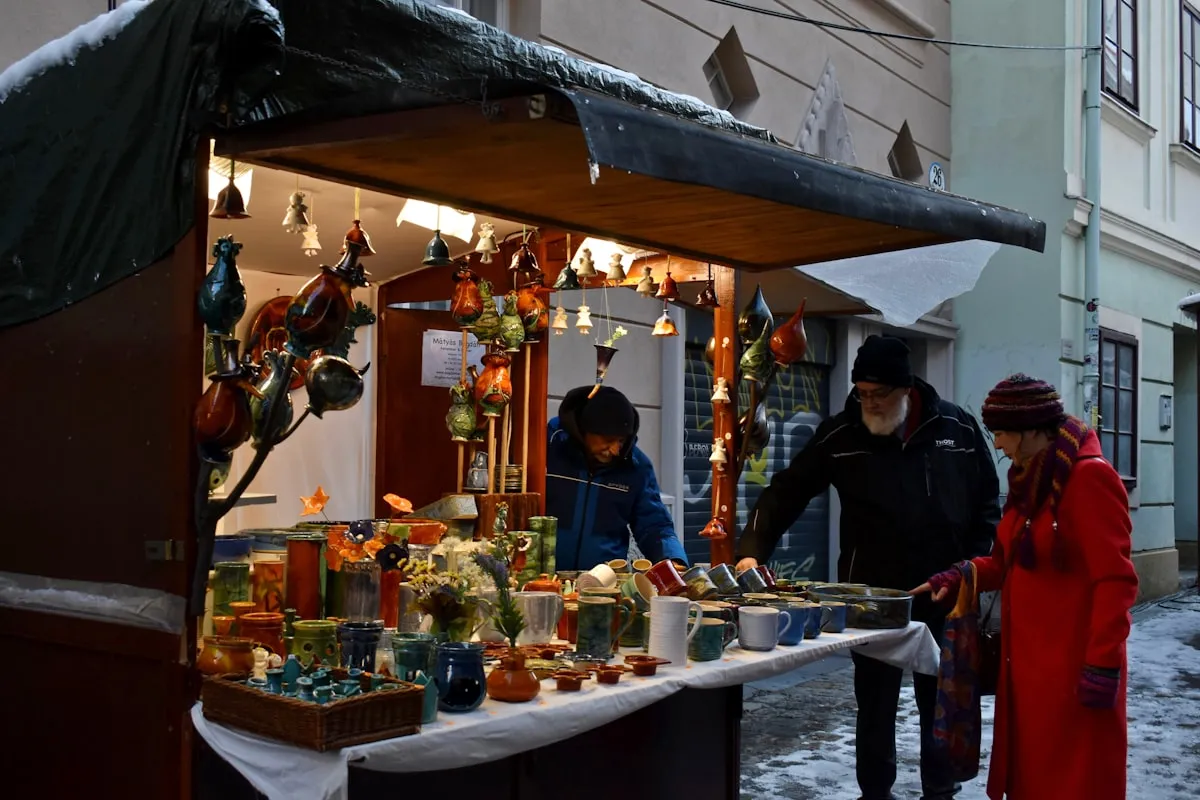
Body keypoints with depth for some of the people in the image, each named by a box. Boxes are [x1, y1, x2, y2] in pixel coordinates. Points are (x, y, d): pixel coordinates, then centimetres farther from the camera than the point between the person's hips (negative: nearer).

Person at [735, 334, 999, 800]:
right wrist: (752, 550, -14)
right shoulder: (840, 435, -4)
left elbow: (987, 502, 8)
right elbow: (787, 493, -3)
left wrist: (976, 564, -1)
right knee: (875, 702, 9)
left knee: (943, 699, 14)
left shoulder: (958, 428, -1)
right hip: (872, 596, -1)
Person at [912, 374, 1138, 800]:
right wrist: (959, 578, 3)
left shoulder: (1089, 476, -15)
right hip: (1027, 661, 8)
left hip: (1074, 666, -8)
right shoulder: (1031, 478, 12)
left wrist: (1103, 665, -20)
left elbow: (1115, 580, -19)